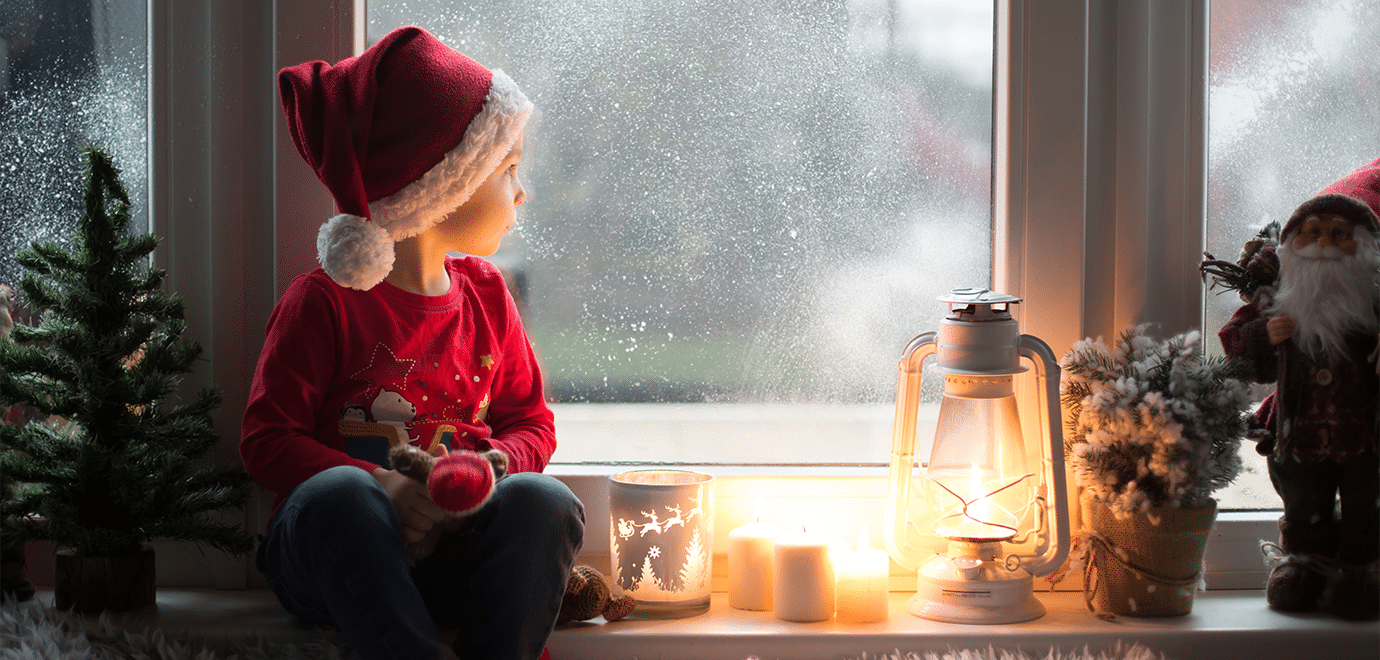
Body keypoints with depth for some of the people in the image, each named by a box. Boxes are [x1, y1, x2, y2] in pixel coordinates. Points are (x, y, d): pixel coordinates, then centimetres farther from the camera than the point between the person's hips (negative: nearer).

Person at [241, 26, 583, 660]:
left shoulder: (485, 293, 13)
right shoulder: (324, 301, -3)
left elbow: (530, 419, 20)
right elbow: (268, 437, -5)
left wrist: (500, 461, -6)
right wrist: (377, 484, -21)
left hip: (456, 554, 4)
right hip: (333, 558, -3)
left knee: (545, 501, -27)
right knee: (337, 493, -37)